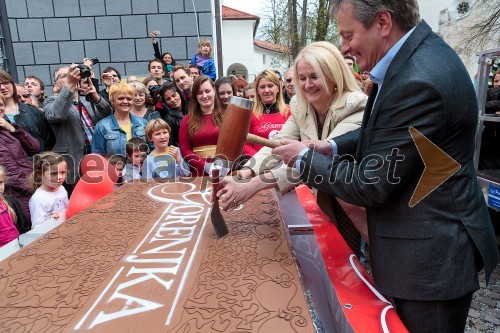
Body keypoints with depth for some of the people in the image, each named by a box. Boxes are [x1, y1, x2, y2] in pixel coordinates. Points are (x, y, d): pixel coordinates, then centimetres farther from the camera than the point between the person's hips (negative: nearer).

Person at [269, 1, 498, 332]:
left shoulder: (418, 82, -29)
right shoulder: (417, 52, 2)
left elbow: (370, 186, -23)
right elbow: (387, 131, 13)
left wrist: (305, 157, -11)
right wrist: (333, 147, -1)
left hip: (433, 259, -9)